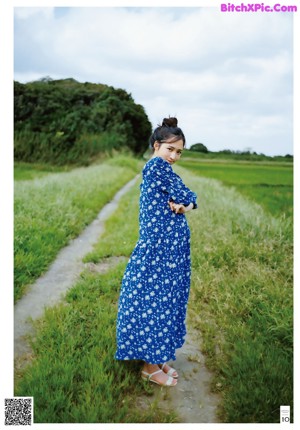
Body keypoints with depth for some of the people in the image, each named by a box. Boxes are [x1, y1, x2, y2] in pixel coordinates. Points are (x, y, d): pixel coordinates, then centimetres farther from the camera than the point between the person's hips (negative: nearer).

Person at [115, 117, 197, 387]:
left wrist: (184, 205, -10)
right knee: (155, 304, 3)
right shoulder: (157, 165, -13)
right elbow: (187, 196, -14)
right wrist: (186, 202, 5)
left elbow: (189, 201, 9)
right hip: (160, 250, -10)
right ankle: (150, 368, 20)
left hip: (172, 249, 10)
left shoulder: (161, 169, 15)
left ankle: (158, 359, 33)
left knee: (166, 302, 17)